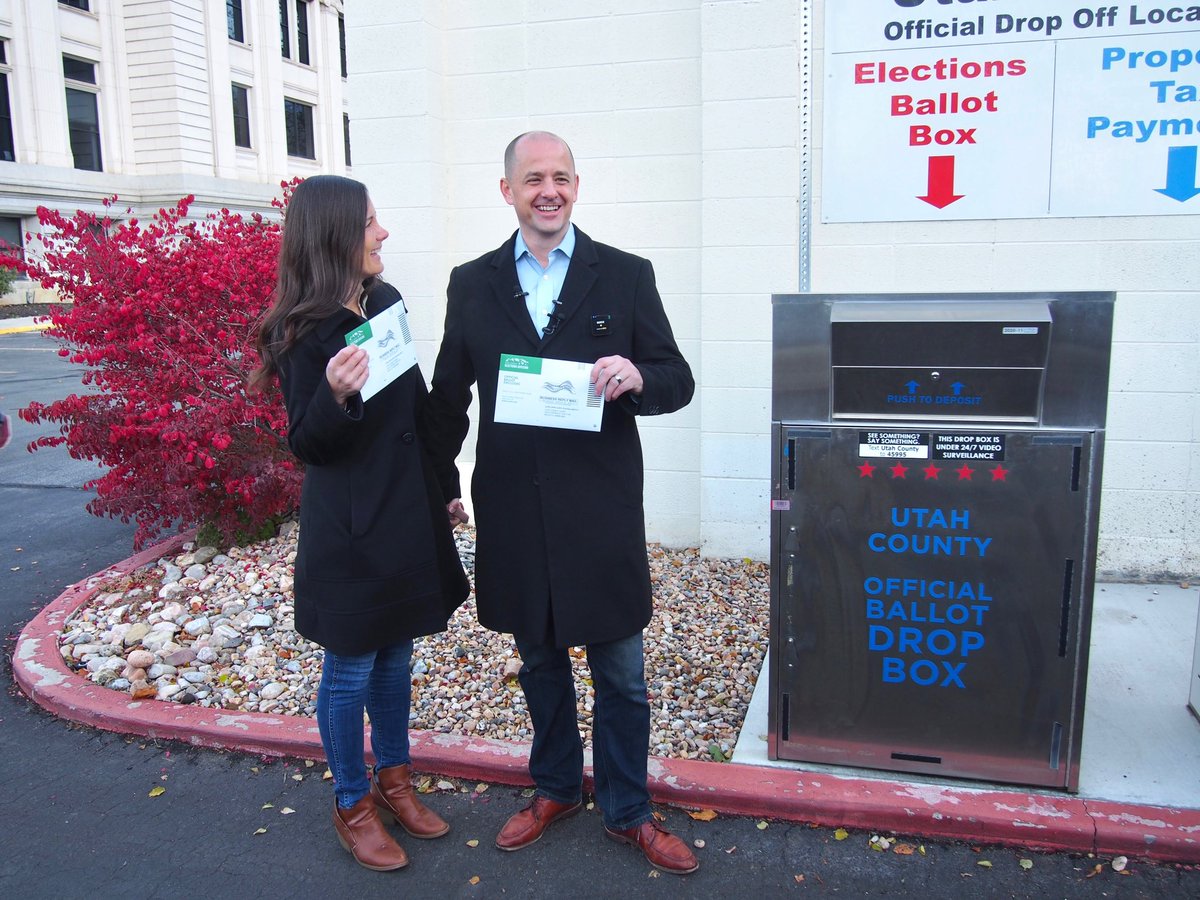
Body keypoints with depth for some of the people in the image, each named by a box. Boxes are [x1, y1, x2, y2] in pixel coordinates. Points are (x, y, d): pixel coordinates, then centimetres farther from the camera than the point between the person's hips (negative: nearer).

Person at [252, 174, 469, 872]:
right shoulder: (305, 332, -15)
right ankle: (353, 805, 28)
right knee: (351, 671, 9)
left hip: (407, 516, 7)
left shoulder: (387, 302, 5)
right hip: (350, 531, -6)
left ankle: (394, 780, 37)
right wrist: (335, 394, -35)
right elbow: (307, 444, -14)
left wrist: (440, 493, 18)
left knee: (396, 657, 19)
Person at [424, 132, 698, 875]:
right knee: (539, 660, 19)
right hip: (511, 511, 2)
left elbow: (678, 382, -1)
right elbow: (448, 394, 10)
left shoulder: (626, 276, -2)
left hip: (600, 510, -2)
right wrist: (442, 486, 9)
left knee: (620, 671, 9)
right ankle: (556, 789, 42)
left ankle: (628, 812, 31)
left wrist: (636, 378, -22)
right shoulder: (473, 283, 4)